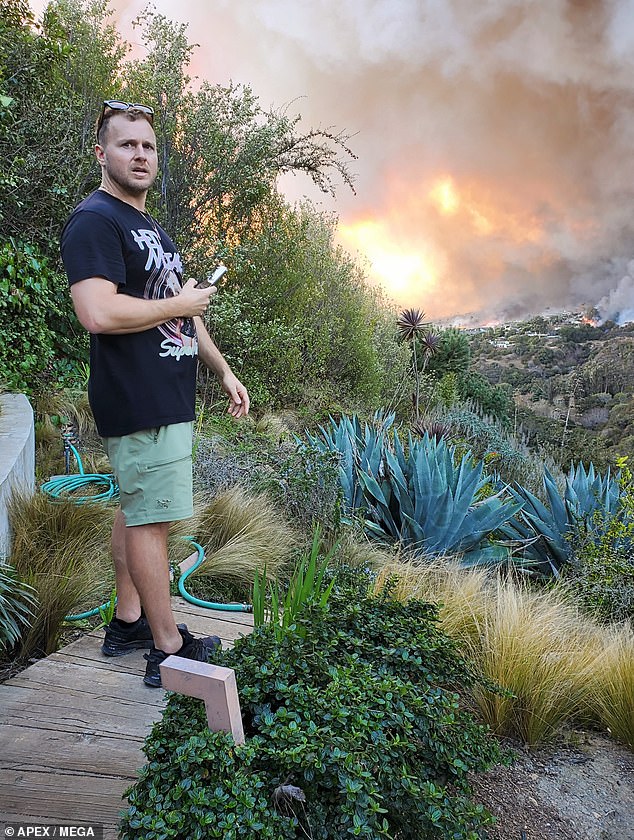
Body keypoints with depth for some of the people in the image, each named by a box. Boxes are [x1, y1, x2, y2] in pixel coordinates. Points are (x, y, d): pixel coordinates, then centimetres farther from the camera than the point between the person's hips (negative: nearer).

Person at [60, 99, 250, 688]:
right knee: (150, 518, -5)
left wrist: (224, 372, 24)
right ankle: (169, 649, 6)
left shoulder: (151, 229, 22)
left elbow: (183, 316, 25)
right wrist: (182, 303, -13)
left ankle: (127, 622, 28)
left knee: (135, 511, 15)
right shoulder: (95, 220, -10)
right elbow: (99, 313, -25)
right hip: (140, 402, -10)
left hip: (167, 395, 10)